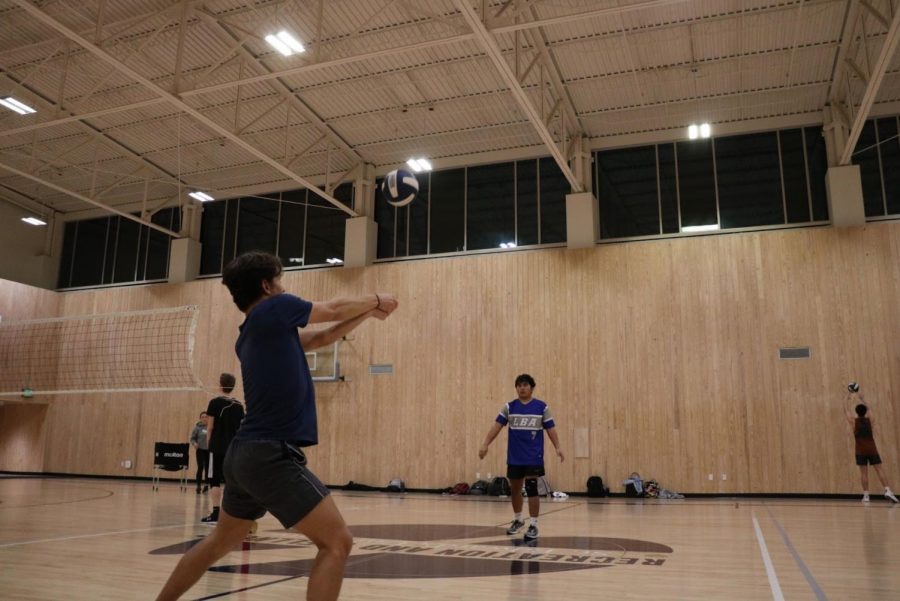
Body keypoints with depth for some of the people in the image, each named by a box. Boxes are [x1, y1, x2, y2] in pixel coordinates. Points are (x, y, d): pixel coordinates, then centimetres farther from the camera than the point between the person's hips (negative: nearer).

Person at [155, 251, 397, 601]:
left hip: (245, 454, 10)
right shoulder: (274, 308, -6)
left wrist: (367, 312, 26)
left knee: (220, 543, 26)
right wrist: (375, 300, 24)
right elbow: (334, 309, 7)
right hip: (271, 455, -10)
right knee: (337, 543, -6)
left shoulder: (251, 333, 17)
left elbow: (319, 339, 24)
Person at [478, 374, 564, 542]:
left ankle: (533, 525, -1)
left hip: (533, 456, -3)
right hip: (514, 457, 3)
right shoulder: (509, 407, 2)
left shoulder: (542, 407, -1)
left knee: (531, 488, -10)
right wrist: (485, 445, -12)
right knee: (515, 488, 14)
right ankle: (518, 520, 34)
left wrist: (558, 448, -12)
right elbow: (497, 426, -3)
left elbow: (551, 429, 0)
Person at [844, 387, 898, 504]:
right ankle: (887, 491, -13)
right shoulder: (870, 420, 4)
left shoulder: (854, 421, -1)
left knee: (864, 473, 0)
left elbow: (847, 410, 14)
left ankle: (866, 495, -2)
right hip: (872, 449, 1)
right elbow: (867, 409, 23)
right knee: (879, 470, 0)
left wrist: (849, 399, 24)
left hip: (861, 451, -1)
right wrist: (862, 399, 32)